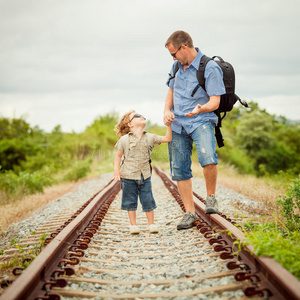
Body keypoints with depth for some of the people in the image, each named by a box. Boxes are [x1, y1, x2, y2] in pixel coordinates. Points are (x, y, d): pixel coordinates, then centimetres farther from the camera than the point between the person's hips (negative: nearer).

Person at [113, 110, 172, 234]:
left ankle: (151, 224, 16)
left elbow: (167, 138, 5)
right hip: (128, 176, -2)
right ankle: (133, 225, 16)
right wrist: (116, 170, -5)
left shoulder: (150, 138, 5)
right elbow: (118, 155, 4)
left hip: (145, 176, 2)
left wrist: (168, 125, -5)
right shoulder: (124, 139, -3)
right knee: (131, 201, 6)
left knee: (148, 200, 4)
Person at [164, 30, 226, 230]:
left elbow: (215, 101, -13)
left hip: (201, 120, -6)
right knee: (179, 170, 4)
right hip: (177, 124, 6)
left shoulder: (210, 68, -11)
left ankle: (211, 197, -6)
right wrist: (167, 111, 5)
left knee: (208, 158, -31)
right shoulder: (177, 66, 11)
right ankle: (190, 213, 16)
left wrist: (200, 109, -34)